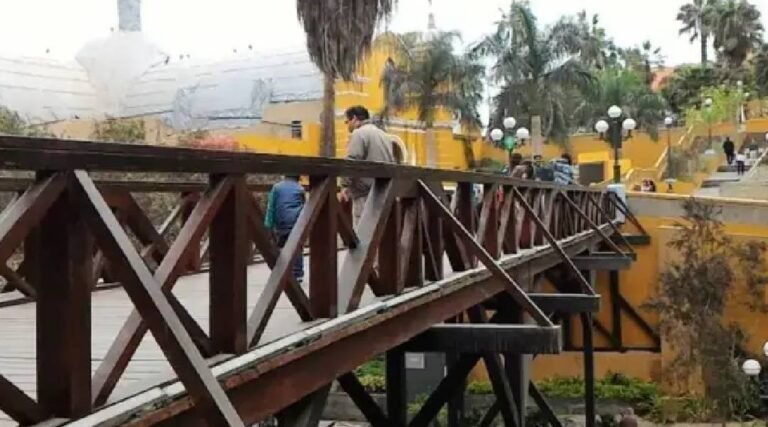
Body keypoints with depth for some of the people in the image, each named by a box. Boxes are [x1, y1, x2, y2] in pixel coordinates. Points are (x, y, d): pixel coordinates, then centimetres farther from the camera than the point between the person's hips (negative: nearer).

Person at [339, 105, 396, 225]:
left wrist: (345, 185, -12)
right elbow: (393, 162, 23)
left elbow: (351, 162, -15)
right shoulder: (384, 134, 22)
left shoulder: (359, 133, -5)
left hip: (366, 191, -9)